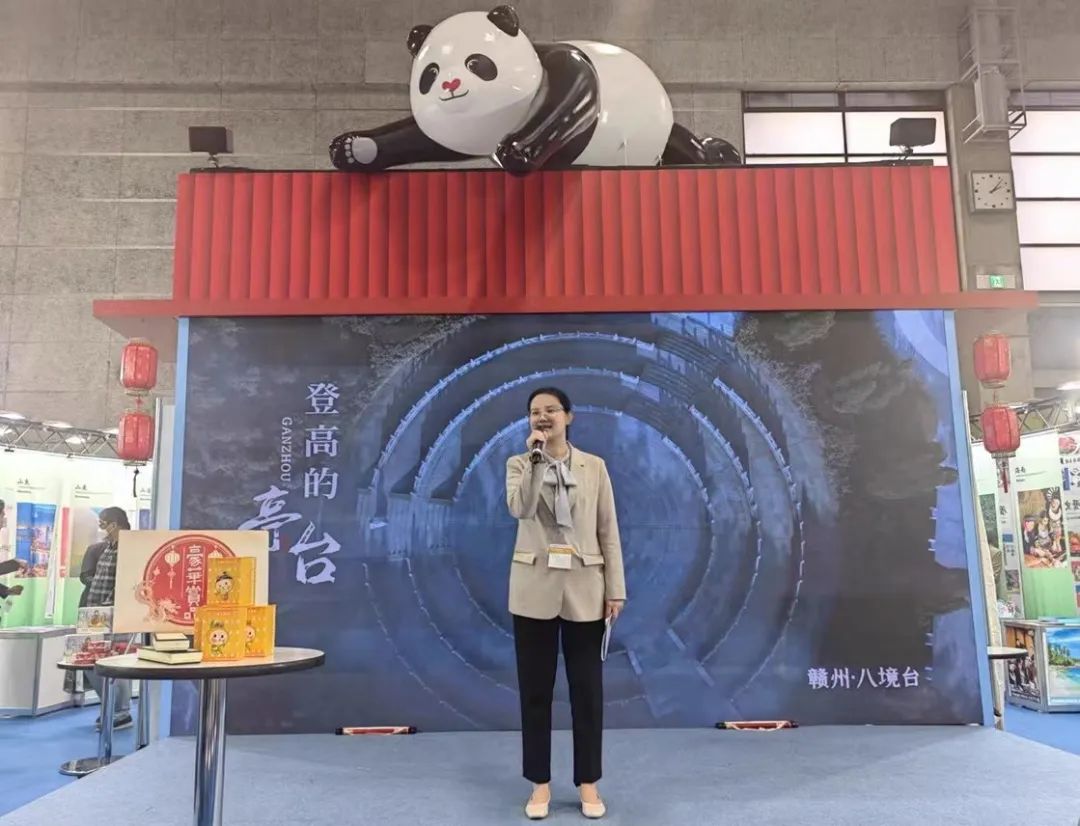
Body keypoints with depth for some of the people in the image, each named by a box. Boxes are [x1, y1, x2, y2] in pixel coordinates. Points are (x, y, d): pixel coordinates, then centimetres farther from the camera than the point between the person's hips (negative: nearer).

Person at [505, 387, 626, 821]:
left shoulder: (594, 466, 4)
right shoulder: (519, 464, 3)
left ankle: (588, 783, 22)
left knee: (588, 689, 6)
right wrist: (535, 457, -19)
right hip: (535, 588, 0)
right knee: (535, 689, 7)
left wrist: (615, 589, -2)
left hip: (584, 588, 0)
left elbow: (608, 531, 3)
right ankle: (540, 784, 21)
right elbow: (519, 508, -18)